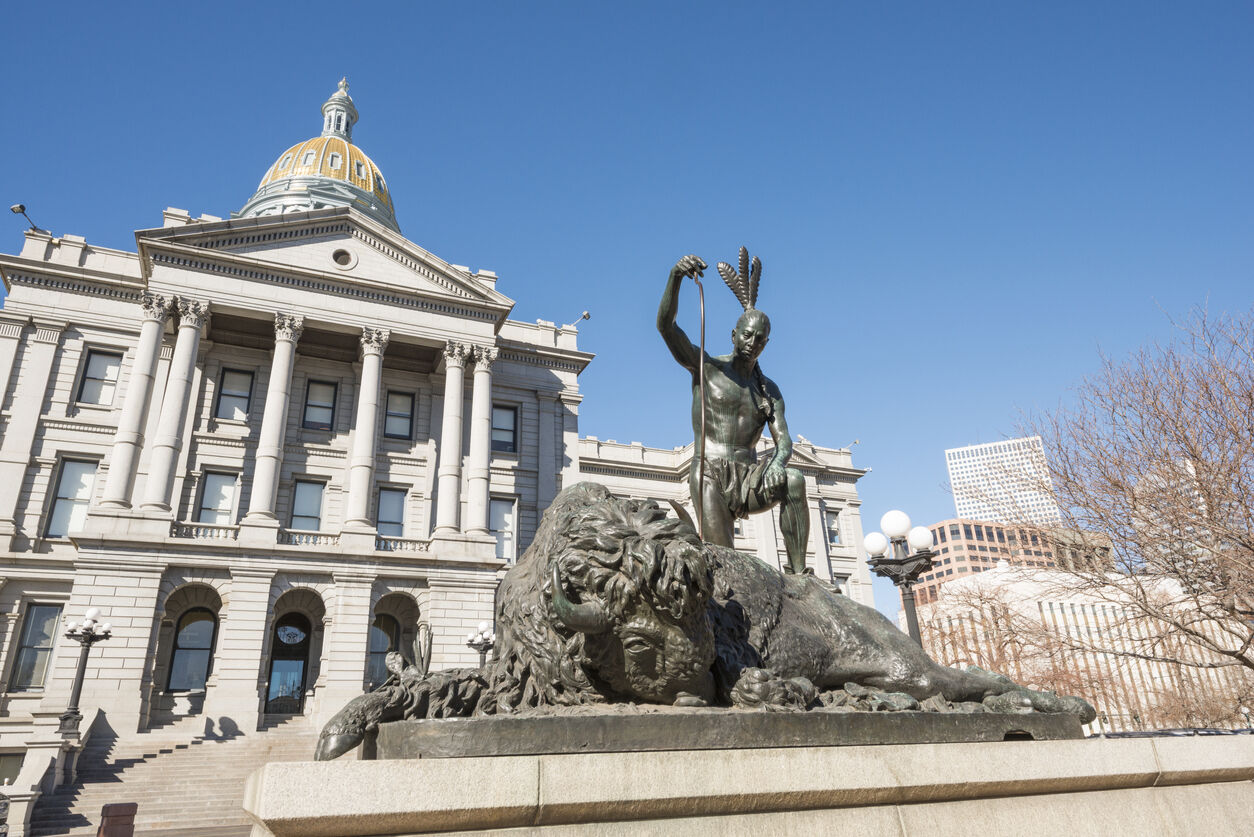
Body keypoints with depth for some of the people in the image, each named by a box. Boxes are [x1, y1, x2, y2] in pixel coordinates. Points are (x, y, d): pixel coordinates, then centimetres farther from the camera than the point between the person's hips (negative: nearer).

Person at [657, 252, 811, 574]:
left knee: (794, 480, -27)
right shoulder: (706, 366, 5)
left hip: (749, 480, 3)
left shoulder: (769, 391, 17)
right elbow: (665, 324, -9)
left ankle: (798, 572, -23)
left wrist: (778, 461, -20)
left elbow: (784, 441, 6)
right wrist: (676, 276, -27)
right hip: (711, 477, -3)